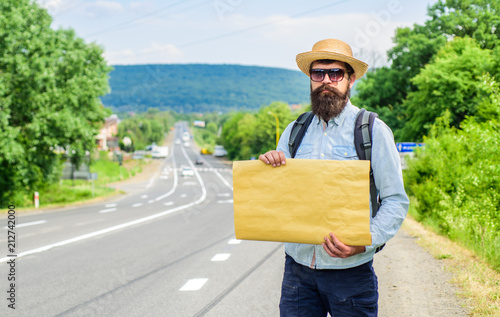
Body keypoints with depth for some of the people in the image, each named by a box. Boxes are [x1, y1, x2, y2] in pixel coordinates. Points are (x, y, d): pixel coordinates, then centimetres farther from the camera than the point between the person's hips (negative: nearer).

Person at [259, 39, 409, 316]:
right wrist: (269, 166, -7)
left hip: (350, 270, -3)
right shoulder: (294, 132, 10)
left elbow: (396, 201, -5)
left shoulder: (373, 131, -2)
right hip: (298, 266, 3)